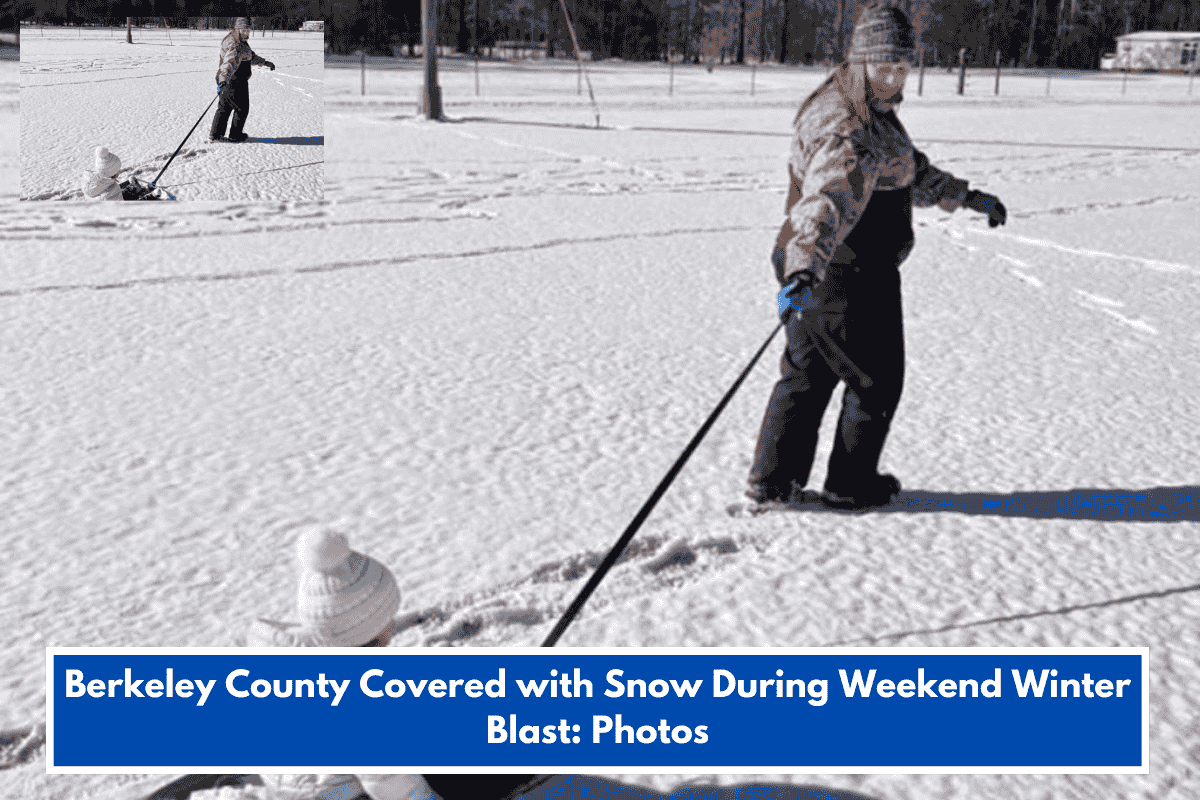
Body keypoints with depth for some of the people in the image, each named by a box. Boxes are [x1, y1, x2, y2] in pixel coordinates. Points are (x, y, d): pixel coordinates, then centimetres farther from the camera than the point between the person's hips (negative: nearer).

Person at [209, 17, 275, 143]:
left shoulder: (241, 42, 13)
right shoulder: (235, 45, -22)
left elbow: (251, 56, 30)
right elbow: (230, 62, -38)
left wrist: (265, 63, 39)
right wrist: (223, 81, -50)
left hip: (226, 81, 10)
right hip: (235, 82, -10)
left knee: (224, 108, 15)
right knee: (242, 109, 7)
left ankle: (215, 135, 20)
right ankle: (235, 135, 20)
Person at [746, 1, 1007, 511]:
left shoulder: (871, 110, 11)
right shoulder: (848, 132, -24)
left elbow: (908, 170, 25)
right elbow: (826, 201, -41)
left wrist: (966, 197, 31)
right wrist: (802, 273, -55)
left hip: (817, 269, 10)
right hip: (849, 276, -10)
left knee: (808, 374, 18)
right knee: (875, 381, 9)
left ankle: (771, 482, 25)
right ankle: (850, 486, 24)